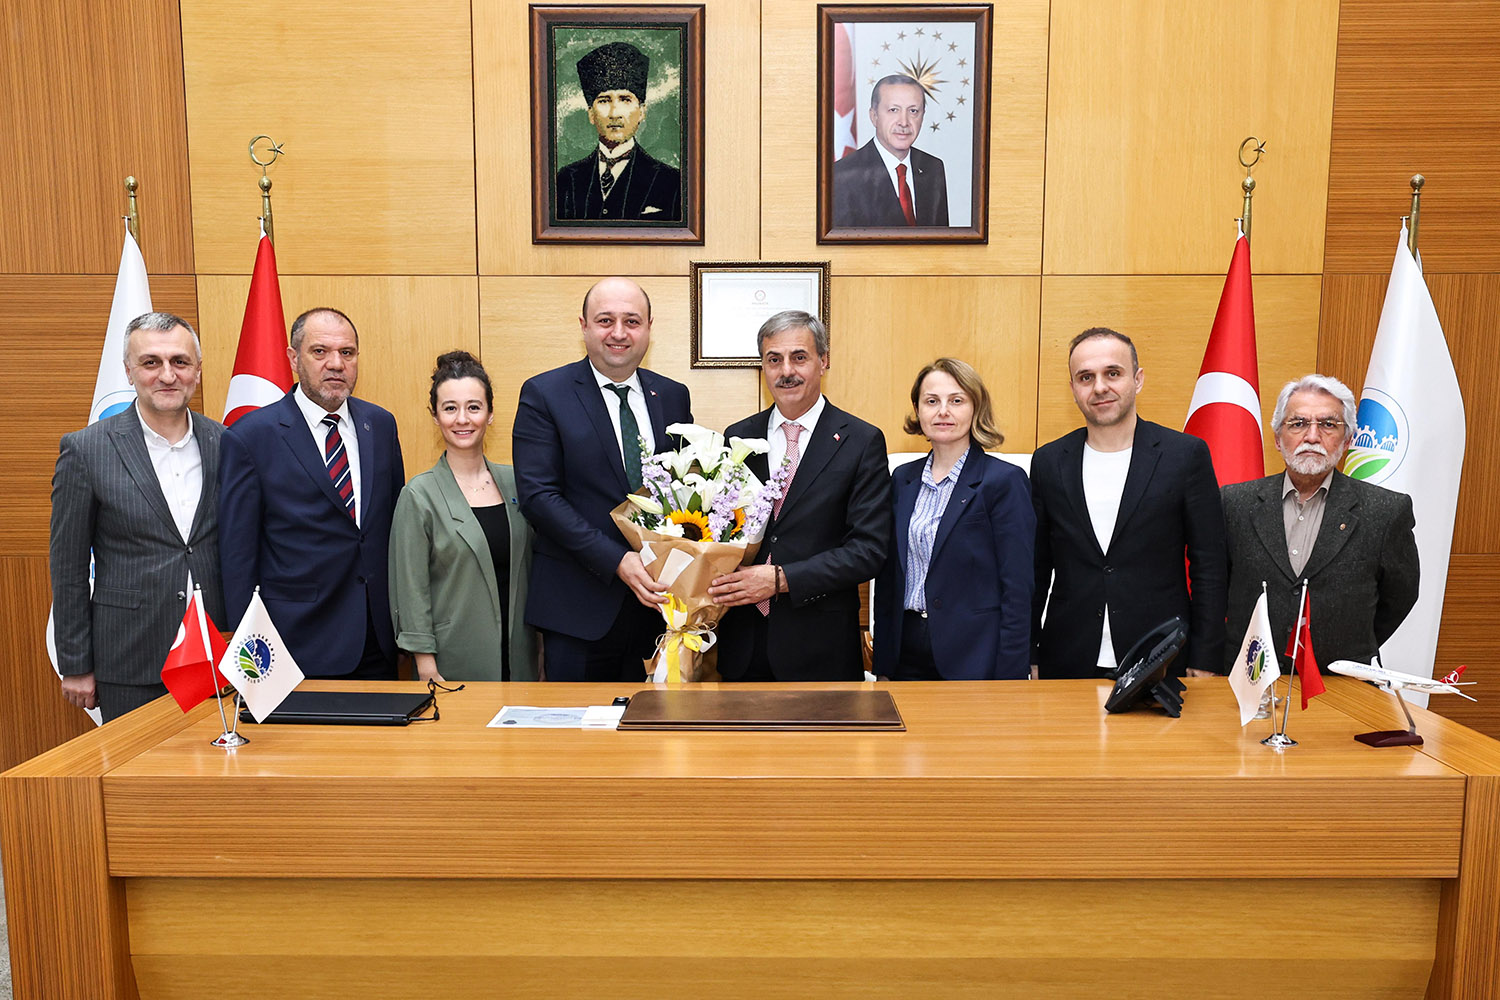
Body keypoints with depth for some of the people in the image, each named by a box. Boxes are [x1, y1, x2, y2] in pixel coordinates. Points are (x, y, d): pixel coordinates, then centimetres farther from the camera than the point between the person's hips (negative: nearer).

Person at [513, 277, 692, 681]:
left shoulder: (673, 396, 9)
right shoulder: (543, 394, -4)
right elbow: (538, 495, -11)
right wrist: (616, 560, -19)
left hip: (656, 599, 4)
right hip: (578, 608, -3)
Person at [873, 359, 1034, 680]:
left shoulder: (1005, 480, -8)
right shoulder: (903, 479, 9)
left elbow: (1018, 589, -10)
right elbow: (889, 575, 11)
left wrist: (1009, 678, -14)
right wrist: (883, 663, 8)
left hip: (974, 658, -5)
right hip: (907, 652, 5)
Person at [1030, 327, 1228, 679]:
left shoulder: (1186, 455, -2)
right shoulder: (1048, 462, 4)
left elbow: (1210, 567, -1)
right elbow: (1036, 569, 8)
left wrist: (1204, 663, -5)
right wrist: (1026, 659, 5)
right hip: (1067, 664, 2)